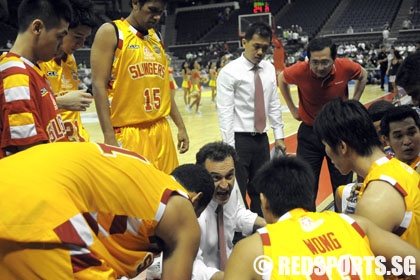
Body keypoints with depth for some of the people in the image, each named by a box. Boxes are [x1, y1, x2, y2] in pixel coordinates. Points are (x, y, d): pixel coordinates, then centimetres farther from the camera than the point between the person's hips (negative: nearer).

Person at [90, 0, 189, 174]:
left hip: (161, 130, 6)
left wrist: (181, 126, 15)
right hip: (128, 132, -6)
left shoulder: (156, 38, 15)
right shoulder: (110, 32, -4)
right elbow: (99, 86, -12)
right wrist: (109, 135, -18)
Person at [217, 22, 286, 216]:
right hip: (240, 139, -6)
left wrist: (279, 136, 8)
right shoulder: (229, 72, -10)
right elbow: (225, 112, -14)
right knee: (236, 192, 1)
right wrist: (230, 148, -17)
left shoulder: (269, 69, 7)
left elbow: (274, 105, 12)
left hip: (262, 139, 6)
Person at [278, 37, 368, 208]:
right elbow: (281, 79, 3)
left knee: (343, 186, 12)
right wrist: (292, 108, 2)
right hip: (309, 133, 0)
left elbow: (363, 76, 7)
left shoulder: (346, 67, -18)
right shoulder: (300, 70, -20)